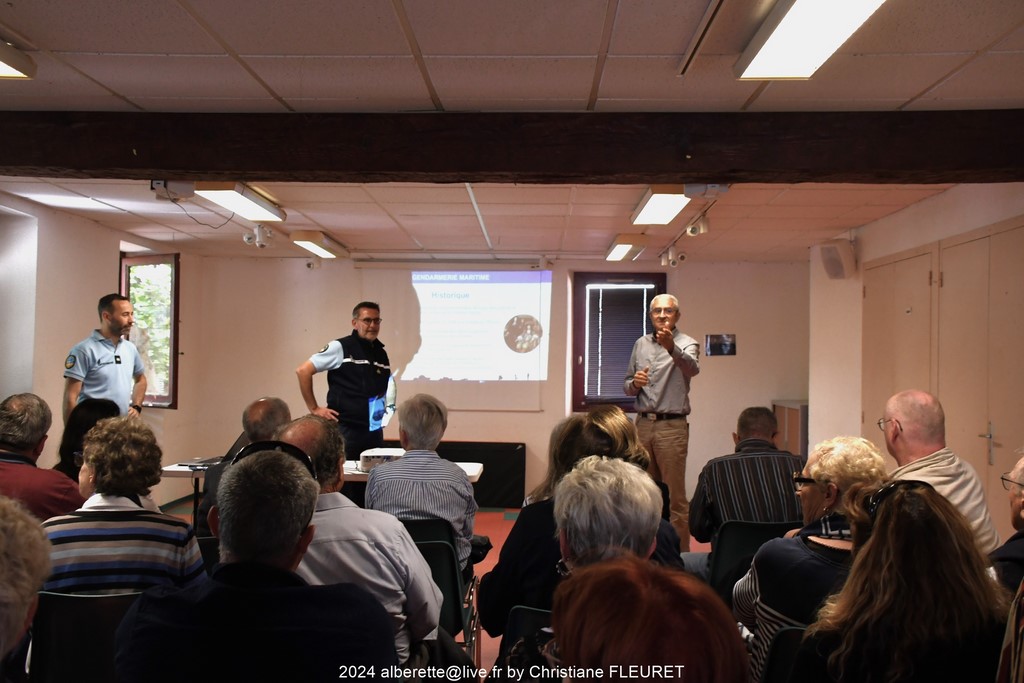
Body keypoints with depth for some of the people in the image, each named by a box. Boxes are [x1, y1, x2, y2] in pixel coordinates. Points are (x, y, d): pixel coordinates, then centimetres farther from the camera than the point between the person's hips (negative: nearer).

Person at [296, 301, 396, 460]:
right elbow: (303, 370, -9)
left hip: (374, 431, 6)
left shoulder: (382, 354, 11)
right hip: (345, 430, -6)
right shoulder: (340, 347, -7)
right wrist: (314, 408, -8)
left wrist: (387, 410, 9)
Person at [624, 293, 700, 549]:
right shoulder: (641, 344, 12)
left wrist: (671, 347, -47)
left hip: (672, 427, -5)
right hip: (643, 424, 5)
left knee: (675, 496, -3)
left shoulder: (686, 344, -3)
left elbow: (692, 368, -27)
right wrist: (634, 384, -7)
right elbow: (627, 386, 17)